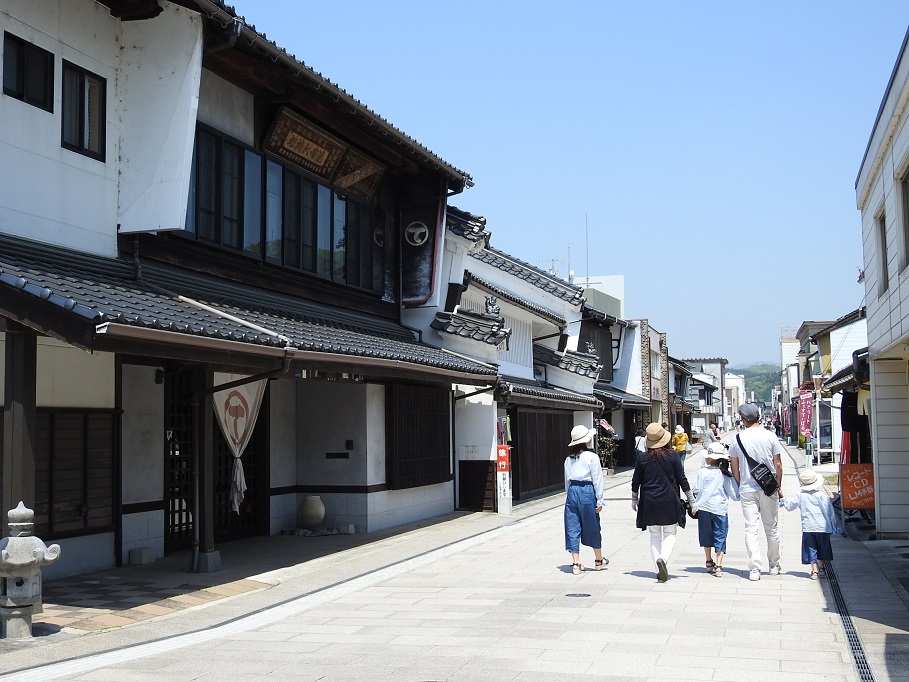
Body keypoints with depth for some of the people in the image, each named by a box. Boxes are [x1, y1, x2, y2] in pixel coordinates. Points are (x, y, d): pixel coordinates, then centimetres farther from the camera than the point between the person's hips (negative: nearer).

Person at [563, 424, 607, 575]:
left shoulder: (569, 459, 8)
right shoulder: (592, 457, -7)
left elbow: (567, 480, 12)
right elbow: (597, 480, -7)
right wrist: (600, 500, -2)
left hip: (572, 491, 4)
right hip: (587, 491, -4)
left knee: (573, 528, 6)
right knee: (593, 527, 11)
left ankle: (576, 563, 5)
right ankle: (599, 560, 26)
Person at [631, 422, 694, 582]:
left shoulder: (642, 458, -3)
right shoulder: (672, 456, -6)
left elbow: (636, 481, 4)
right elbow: (682, 479, -1)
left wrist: (634, 500, 18)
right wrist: (691, 500, 9)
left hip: (649, 502, 1)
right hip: (669, 502, -1)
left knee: (654, 536, 12)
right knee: (670, 534, 9)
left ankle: (660, 571, 6)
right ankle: (663, 558, -18)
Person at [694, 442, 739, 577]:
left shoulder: (702, 471, -5)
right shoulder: (726, 474, -3)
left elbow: (697, 490, -3)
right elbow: (734, 495, -1)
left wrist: (695, 503, 15)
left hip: (704, 508, 0)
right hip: (720, 509, 0)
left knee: (706, 535, 17)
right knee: (720, 537, 4)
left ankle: (709, 561, 28)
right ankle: (718, 565, -5)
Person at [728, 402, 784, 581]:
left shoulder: (737, 439, -2)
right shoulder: (770, 437, -4)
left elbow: (734, 467, 3)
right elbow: (778, 465, -1)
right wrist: (779, 486, 10)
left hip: (747, 490, 0)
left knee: (751, 529, 1)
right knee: (772, 528, 14)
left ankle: (754, 569, -6)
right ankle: (774, 565, 25)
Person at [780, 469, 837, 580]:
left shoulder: (800, 496, 0)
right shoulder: (822, 495, -3)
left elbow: (789, 505, 10)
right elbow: (830, 511, -1)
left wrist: (782, 501, 31)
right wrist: (833, 526, 9)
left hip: (808, 528, 0)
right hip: (822, 527, 0)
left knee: (811, 549, 5)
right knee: (822, 548, 17)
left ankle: (815, 570, -2)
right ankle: (821, 568, 24)